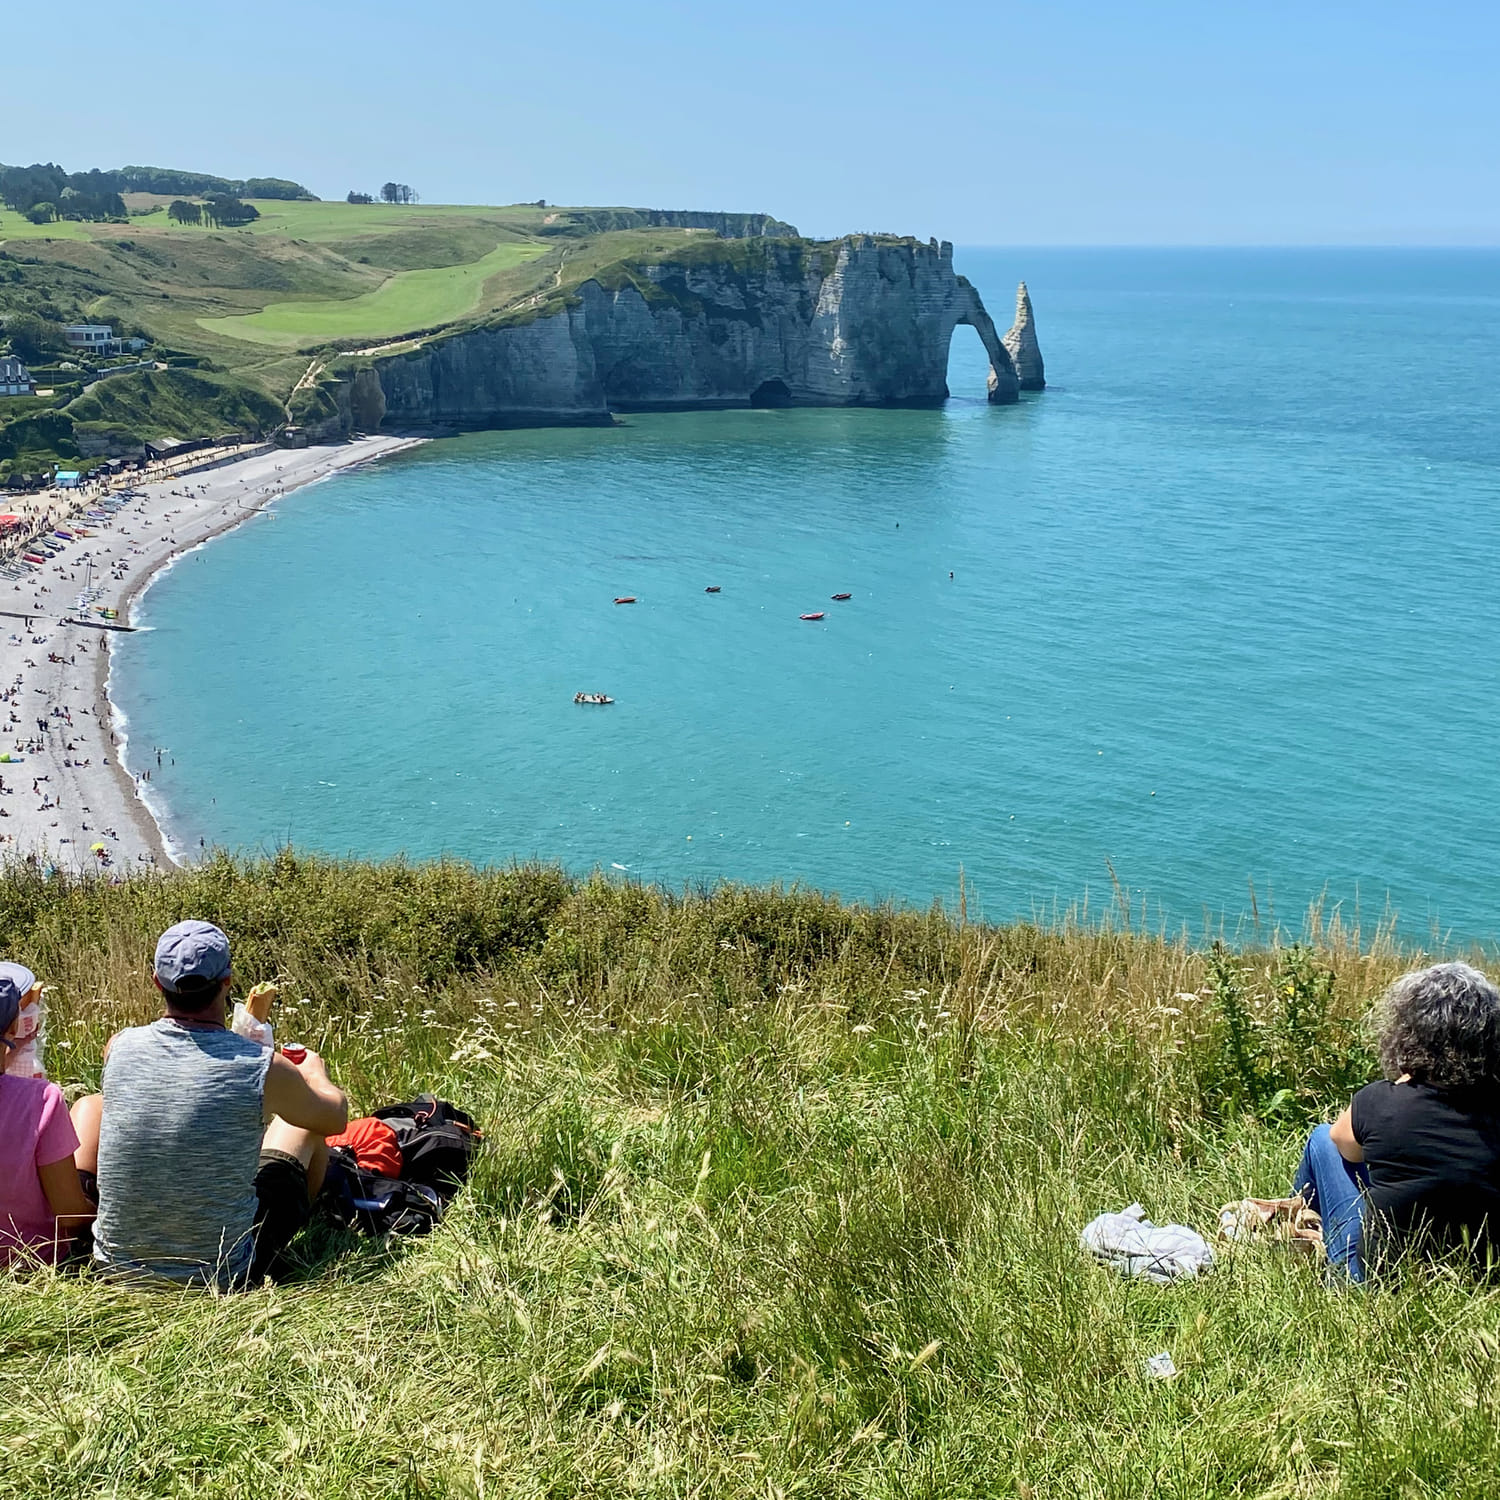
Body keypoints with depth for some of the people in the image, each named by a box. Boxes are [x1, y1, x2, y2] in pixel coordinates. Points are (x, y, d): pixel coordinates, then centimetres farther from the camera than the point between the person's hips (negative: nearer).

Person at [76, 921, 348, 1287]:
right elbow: (336, 1117, 2)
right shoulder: (264, 1068, -19)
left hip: (114, 1268, 3)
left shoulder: (120, 1047, -11)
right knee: (305, 1124, 19)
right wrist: (315, 1072, 24)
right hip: (226, 1279, -2)